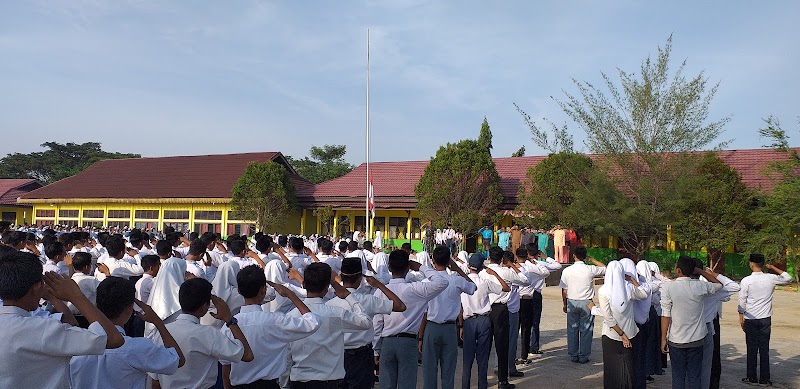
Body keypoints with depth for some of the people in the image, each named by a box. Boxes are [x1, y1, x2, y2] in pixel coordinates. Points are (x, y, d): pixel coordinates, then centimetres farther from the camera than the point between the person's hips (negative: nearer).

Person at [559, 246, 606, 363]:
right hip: (587, 303, -1)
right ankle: (583, 357, 12)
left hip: (572, 303, 1)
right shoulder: (590, 270, -10)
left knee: (572, 330, 10)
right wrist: (592, 260, 11)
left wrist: (565, 304, 13)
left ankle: (573, 356, 16)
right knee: (586, 330, 8)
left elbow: (564, 290, 0)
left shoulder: (567, 271, -6)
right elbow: (605, 269, 7)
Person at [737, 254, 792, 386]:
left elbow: (742, 301, -7)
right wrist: (773, 268, 15)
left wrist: (741, 318, 2)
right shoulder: (771, 279, -4)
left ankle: (752, 377, 12)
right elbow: (788, 278, 15)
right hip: (765, 319, 2)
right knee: (764, 349, 8)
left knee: (752, 349, 6)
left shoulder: (746, 281, -11)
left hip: (750, 319, -2)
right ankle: (764, 378, 12)